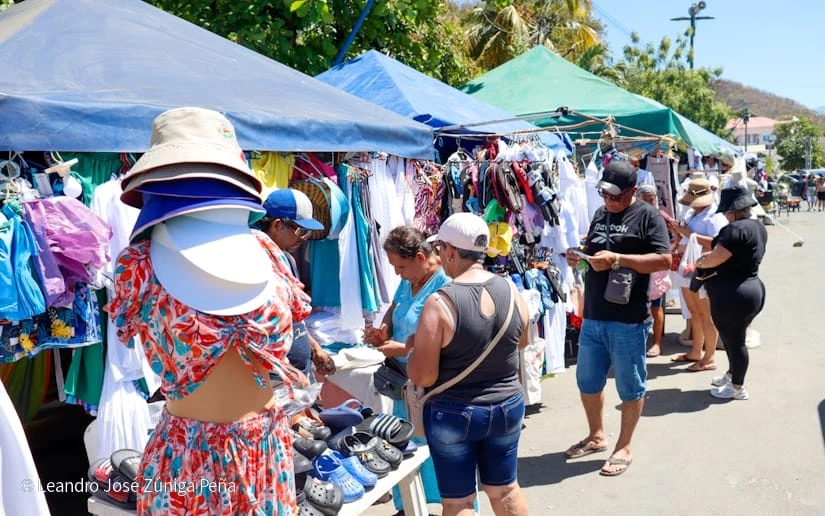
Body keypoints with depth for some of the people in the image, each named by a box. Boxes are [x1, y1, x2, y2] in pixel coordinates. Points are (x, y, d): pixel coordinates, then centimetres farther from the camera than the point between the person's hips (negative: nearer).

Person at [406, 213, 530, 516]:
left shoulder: (440, 303, -22)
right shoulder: (511, 292, -6)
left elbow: (423, 377, -20)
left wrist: (414, 350, -1)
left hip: (454, 415, -5)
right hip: (508, 407, 5)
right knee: (505, 489, 22)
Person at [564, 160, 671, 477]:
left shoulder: (648, 216, -8)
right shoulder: (601, 213, 13)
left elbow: (664, 260, -16)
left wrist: (617, 259, -22)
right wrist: (578, 256, 0)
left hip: (628, 321, -7)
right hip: (592, 317, 7)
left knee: (630, 387, 8)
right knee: (587, 381, 16)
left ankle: (623, 448, 24)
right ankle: (596, 436, 36)